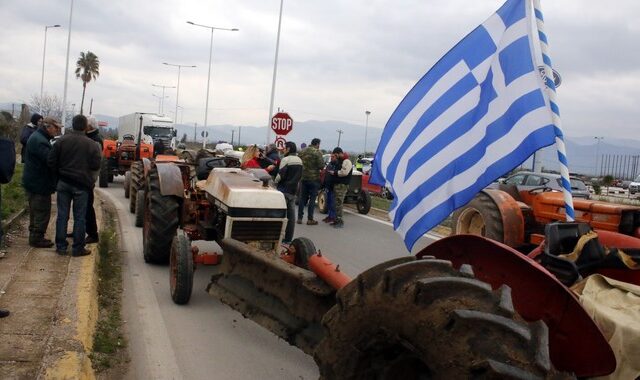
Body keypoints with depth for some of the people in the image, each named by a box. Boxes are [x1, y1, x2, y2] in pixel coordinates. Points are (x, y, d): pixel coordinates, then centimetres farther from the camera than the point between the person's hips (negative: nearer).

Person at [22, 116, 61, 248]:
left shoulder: (38, 137, 15)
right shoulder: (39, 140, -21)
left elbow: (48, 158, 11)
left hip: (35, 182, 11)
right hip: (39, 183, -11)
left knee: (36, 211, 19)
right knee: (42, 212, -3)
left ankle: (35, 236, 29)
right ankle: (37, 238, 5)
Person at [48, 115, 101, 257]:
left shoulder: (62, 140, -2)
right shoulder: (91, 144, -9)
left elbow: (51, 162, -2)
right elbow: (96, 165, -7)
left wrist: (60, 173, 15)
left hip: (63, 183, 3)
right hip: (81, 185, -2)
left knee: (62, 215, 10)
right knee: (79, 217, 4)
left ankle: (61, 246, 15)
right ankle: (78, 248, 8)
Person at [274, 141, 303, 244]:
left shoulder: (286, 159, -13)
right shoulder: (299, 160, 12)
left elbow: (281, 175, -15)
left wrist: (275, 182, 1)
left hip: (284, 189, -7)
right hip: (294, 190, 7)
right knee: (291, 215, 7)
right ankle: (289, 238, 10)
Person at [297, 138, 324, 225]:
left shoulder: (302, 151, 6)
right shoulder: (317, 152, -11)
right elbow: (321, 165, -14)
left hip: (303, 177, 5)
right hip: (314, 178, -5)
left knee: (302, 198, 11)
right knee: (312, 198, 3)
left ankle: (299, 218, 11)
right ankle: (310, 219, 4)